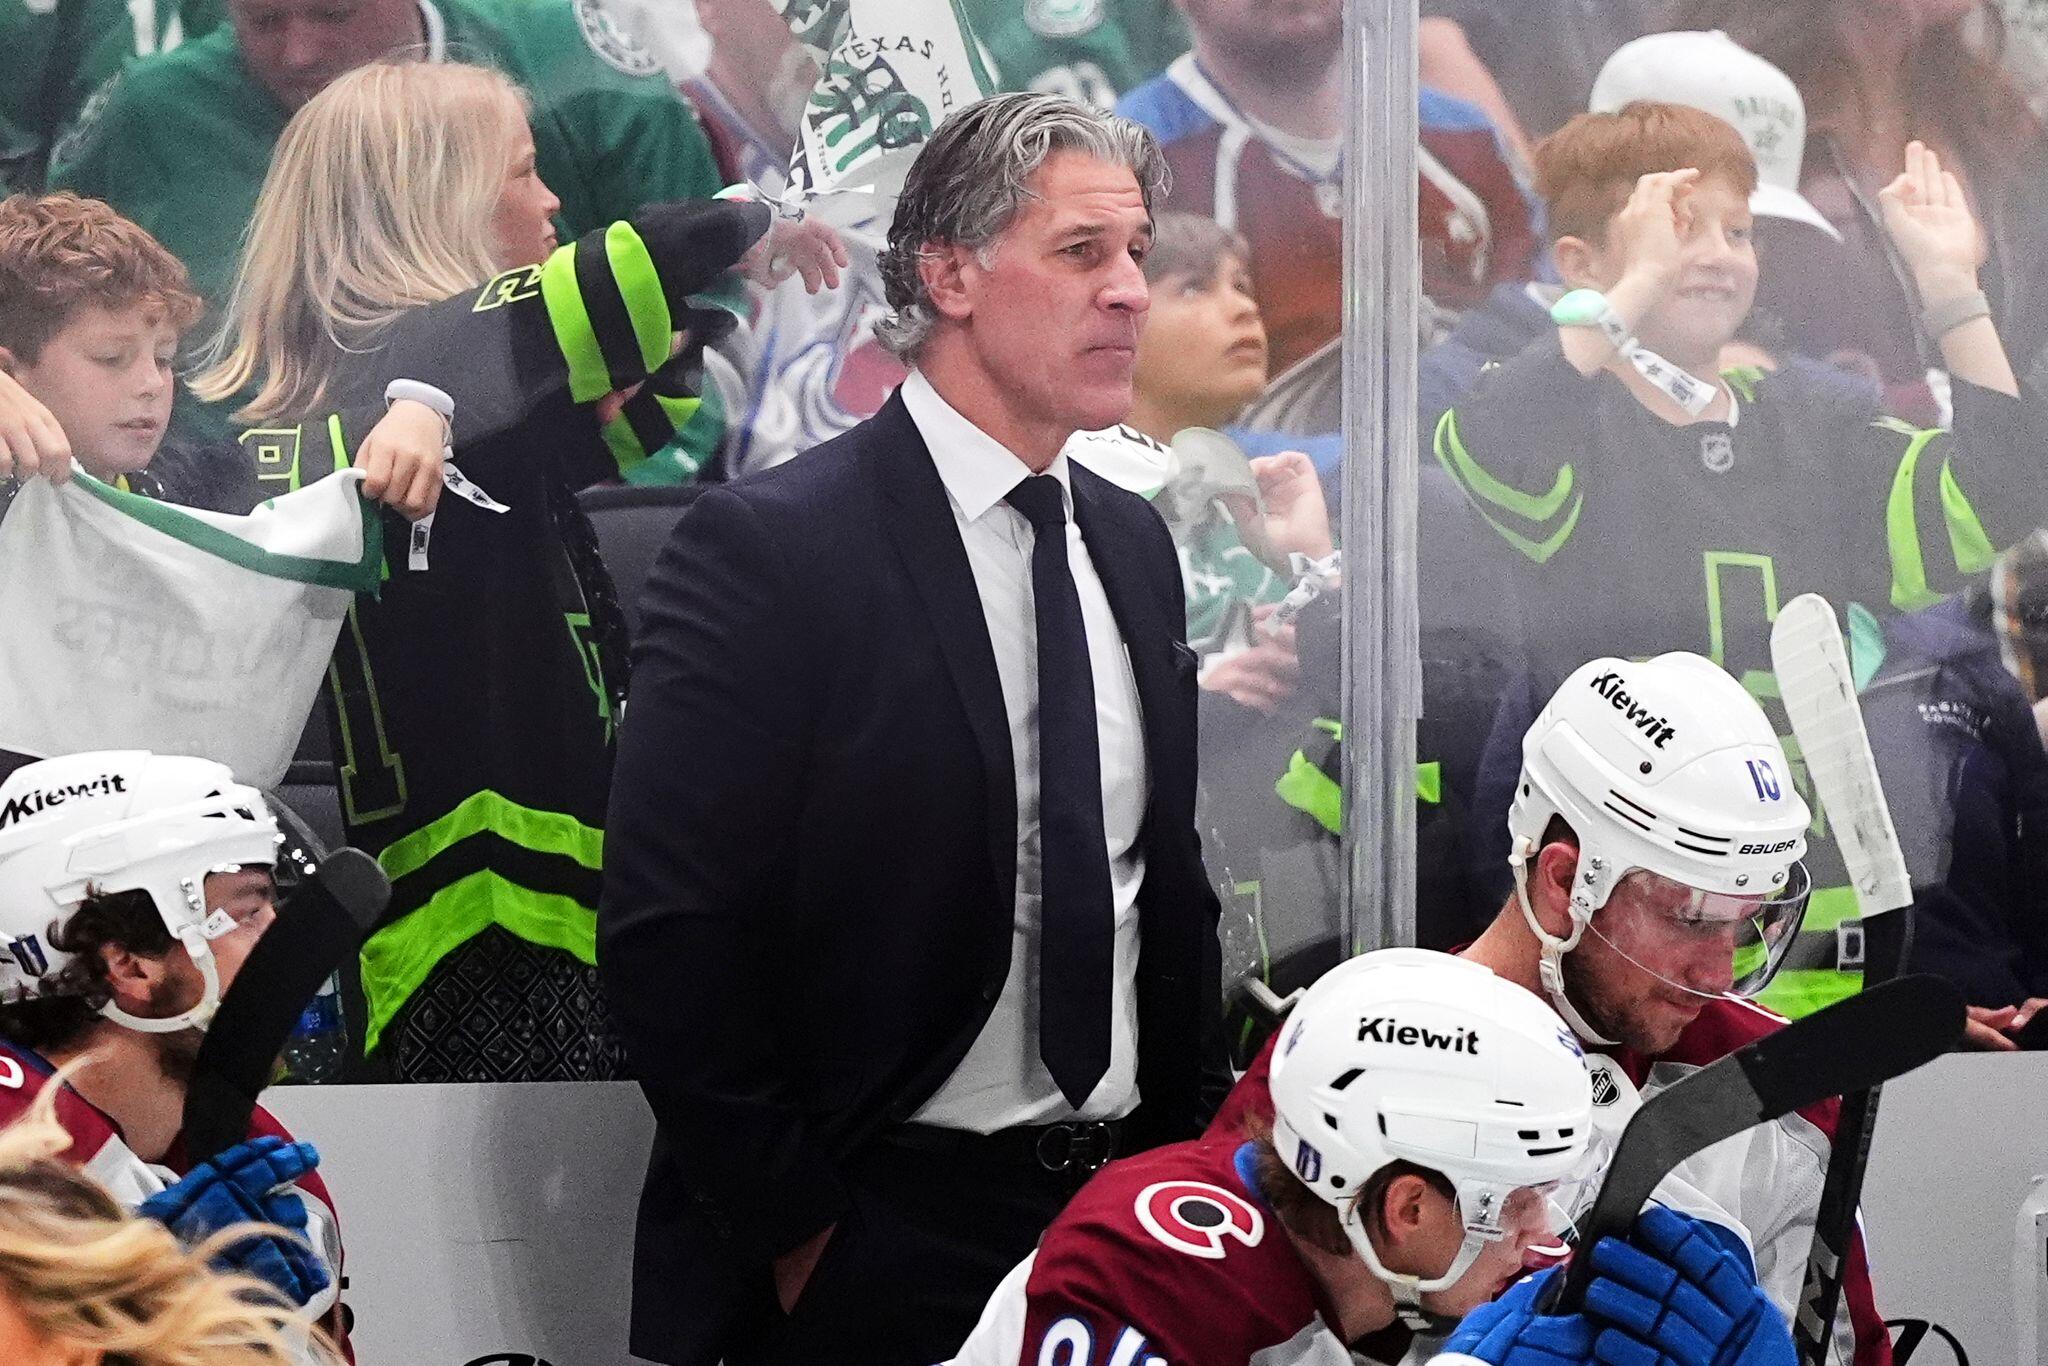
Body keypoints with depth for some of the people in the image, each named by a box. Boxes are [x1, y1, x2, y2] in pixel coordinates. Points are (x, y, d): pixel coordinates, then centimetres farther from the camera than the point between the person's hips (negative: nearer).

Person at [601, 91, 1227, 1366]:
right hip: (875, 1246, -6)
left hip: (1120, 1212, 6)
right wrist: (795, 1230, -14)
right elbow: (670, 935, -15)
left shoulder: (1133, 543, 10)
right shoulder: (767, 546, -11)